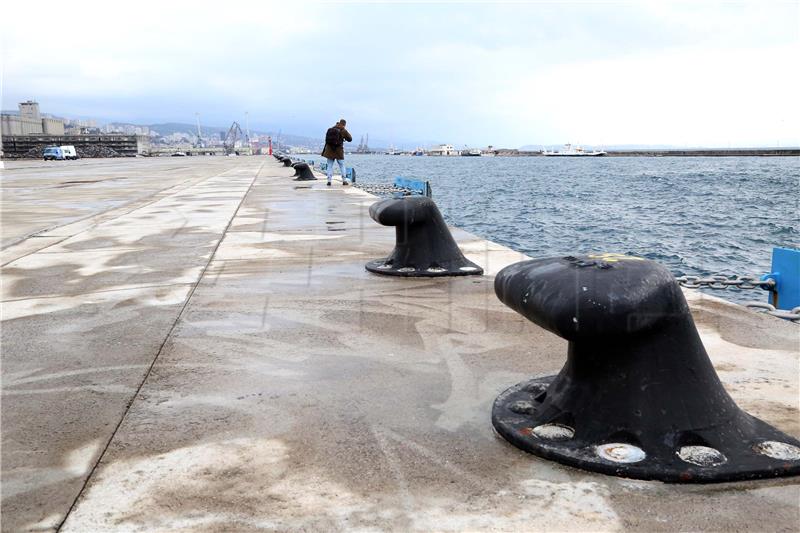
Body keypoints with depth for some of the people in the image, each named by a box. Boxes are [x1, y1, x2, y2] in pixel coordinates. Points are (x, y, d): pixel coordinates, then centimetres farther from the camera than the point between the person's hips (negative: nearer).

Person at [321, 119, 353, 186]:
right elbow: (350, 139, 2)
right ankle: (344, 180, 10)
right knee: (342, 166, 9)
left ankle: (329, 180, 0)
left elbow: (327, 139, 13)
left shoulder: (330, 129, 4)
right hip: (339, 151, -2)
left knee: (330, 166, 6)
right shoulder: (343, 131, -7)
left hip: (329, 150, 2)